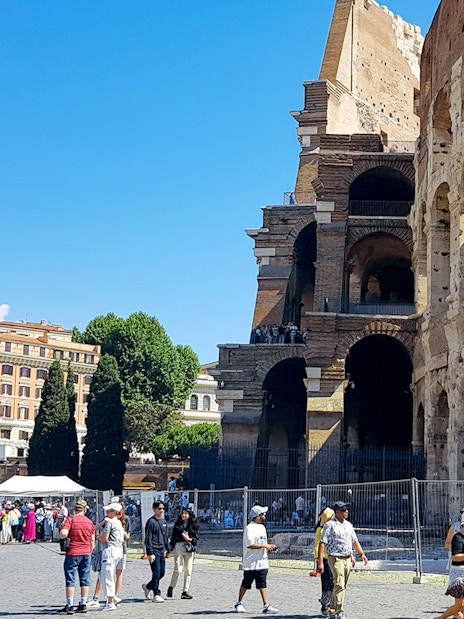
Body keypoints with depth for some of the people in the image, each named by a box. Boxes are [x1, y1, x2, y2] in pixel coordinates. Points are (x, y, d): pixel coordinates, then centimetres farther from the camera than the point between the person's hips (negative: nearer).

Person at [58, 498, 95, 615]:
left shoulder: (70, 519, -10)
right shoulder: (89, 522, 6)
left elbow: (63, 534, -23)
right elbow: (92, 540, 10)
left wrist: (61, 530, 0)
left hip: (72, 553, -4)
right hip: (86, 553, 4)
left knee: (70, 580, 0)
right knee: (85, 580, 10)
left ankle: (69, 606, -1)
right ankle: (83, 604, 12)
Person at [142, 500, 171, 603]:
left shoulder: (163, 521, 14)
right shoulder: (151, 522, -10)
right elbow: (148, 539, -13)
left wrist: (167, 550, 20)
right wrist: (150, 553, -18)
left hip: (161, 550, 8)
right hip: (154, 551, -8)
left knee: (162, 573, 10)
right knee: (156, 573, -8)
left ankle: (148, 587, 29)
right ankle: (156, 594, -1)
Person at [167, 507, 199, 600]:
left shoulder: (194, 525, 8)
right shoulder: (177, 524, 10)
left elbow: (196, 538, 5)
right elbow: (173, 537, 12)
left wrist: (189, 539, -13)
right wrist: (171, 548, 7)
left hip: (189, 549, 1)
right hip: (178, 548, -1)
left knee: (188, 571, 0)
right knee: (178, 569, -11)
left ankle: (186, 591, 7)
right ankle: (171, 587, 10)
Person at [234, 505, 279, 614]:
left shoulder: (262, 527, 16)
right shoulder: (250, 528, -12)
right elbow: (250, 544, -22)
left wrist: (270, 548, 4)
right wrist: (265, 546, -20)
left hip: (262, 562, 7)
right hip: (251, 563, -7)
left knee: (262, 584, 2)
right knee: (245, 584, 4)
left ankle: (266, 606, -2)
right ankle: (238, 603, 19)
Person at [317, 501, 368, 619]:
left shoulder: (348, 525, 14)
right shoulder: (330, 525, -8)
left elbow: (354, 541, 25)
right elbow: (322, 543, -12)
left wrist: (362, 553, 14)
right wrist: (320, 562, -18)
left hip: (347, 559, 7)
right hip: (336, 558, -7)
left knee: (342, 586, 11)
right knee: (339, 585, -16)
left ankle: (333, 609, 23)